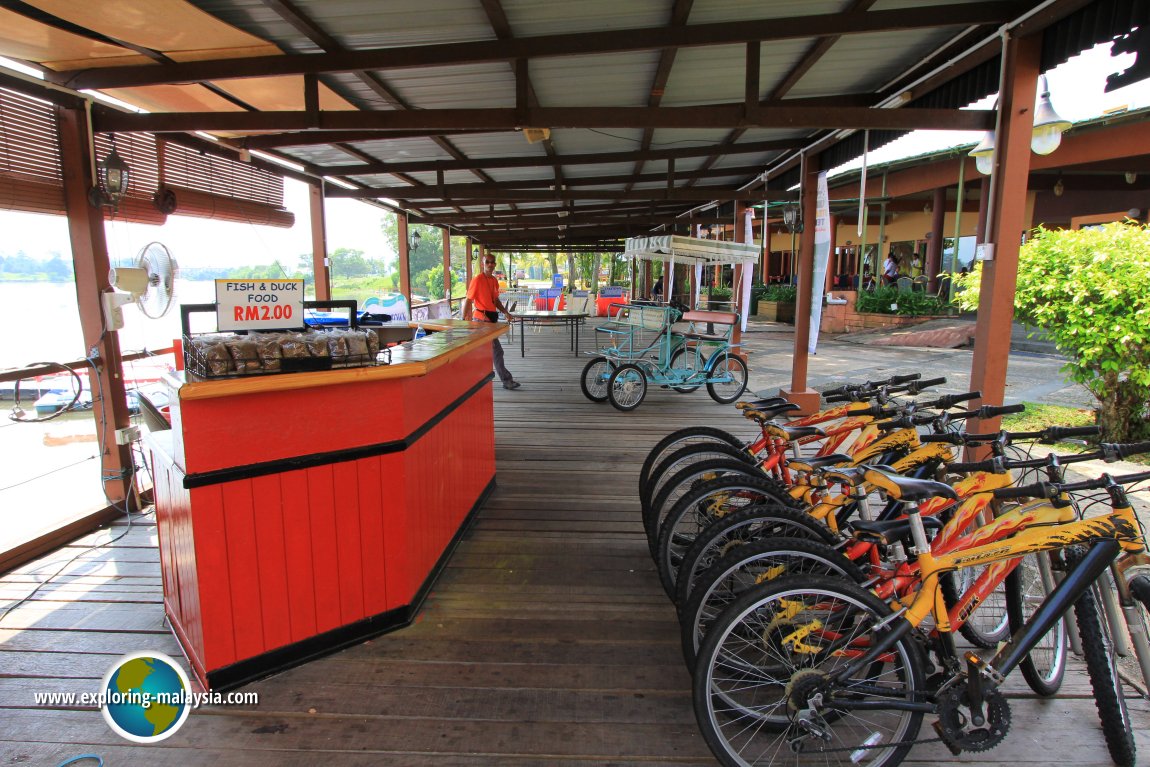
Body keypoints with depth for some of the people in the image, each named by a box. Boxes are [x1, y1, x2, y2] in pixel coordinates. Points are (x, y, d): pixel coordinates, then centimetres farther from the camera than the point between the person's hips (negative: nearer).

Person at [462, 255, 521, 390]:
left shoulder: (494, 280, 12)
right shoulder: (478, 280, -11)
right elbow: (468, 300, -12)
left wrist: (506, 312, 8)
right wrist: (463, 320, -15)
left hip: (491, 318, 8)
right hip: (482, 319, -8)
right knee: (497, 351, -5)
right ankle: (507, 380, 2)